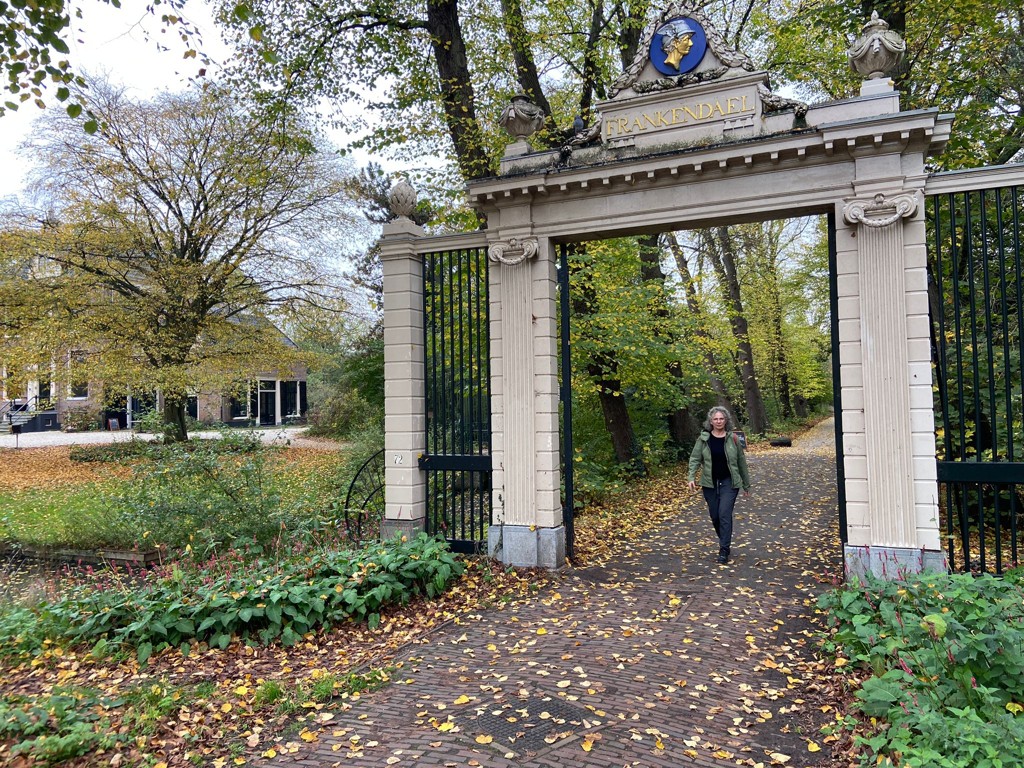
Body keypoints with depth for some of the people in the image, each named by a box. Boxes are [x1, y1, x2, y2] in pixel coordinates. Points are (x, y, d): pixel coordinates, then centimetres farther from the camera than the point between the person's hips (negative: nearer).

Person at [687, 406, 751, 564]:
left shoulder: (733, 438, -1)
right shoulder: (703, 439, 0)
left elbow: (741, 462, 6)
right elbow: (695, 458, -1)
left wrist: (746, 485, 11)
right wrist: (691, 477, -16)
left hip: (729, 483, -2)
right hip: (710, 483, 2)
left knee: (725, 514, -12)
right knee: (715, 516, 8)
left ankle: (724, 551, -5)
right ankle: (724, 541, 33)